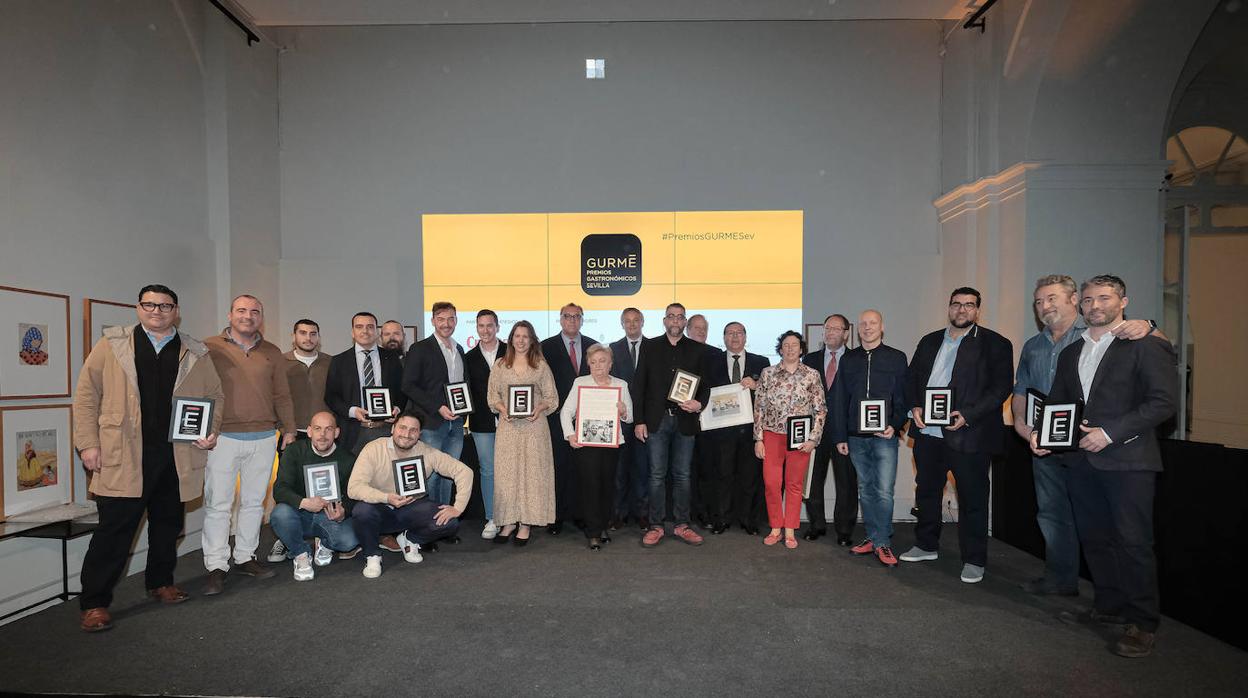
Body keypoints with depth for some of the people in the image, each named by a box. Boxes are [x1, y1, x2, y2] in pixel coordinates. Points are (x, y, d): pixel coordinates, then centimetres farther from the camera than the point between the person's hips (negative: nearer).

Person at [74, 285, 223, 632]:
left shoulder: (195, 353, 8)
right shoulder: (111, 345, 4)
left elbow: (215, 395, 14)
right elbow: (86, 395, 3)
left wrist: (211, 431, -1)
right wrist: (88, 444, -4)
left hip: (177, 457, 3)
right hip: (123, 458, -2)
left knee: (168, 526, 14)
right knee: (115, 529, 0)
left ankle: (160, 582, 32)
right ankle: (94, 603, 14)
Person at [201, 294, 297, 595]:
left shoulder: (272, 354, 12)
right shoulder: (210, 348, 3)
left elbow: (282, 396, 14)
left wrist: (288, 429, 10)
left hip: (264, 438, 3)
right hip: (223, 437, -3)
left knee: (254, 501, 10)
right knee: (218, 504, 0)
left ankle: (245, 557, 22)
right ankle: (216, 567, 10)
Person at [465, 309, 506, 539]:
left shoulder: (510, 352, 3)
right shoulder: (469, 357, 9)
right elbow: (466, 390, 8)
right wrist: (468, 417, -1)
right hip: (482, 424, 1)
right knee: (488, 470, 4)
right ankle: (491, 520, 14)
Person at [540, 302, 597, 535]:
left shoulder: (593, 346, 10)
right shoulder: (547, 346, 2)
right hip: (557, 417, -2)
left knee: (581, 467, 6)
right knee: (558, 467, 1)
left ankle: (578, 512, 17)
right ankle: (556, 516, 11)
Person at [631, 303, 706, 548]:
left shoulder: (696, 349, 9)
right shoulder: (649, 346, 6)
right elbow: (638, 385, 3)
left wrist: (700, 404, -10)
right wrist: (639, 421, -3)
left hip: (684, 420, 1)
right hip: (656, 420, -1)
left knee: (682, 475, 8)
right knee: (657, 475, 4)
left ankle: (682, 525, 19)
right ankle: (656, 526, 14)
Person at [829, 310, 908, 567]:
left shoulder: (896, 358, 2)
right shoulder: (848, 360, 9)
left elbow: (903, 397, 1)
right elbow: (838, 400, 8)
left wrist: (895, 425, -14)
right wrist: (839, 436, 4)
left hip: (884, 436, -3)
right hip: (856, 437, 3)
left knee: (884, 491, -6)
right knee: (866, 490, 11)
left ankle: (882, 543, 6)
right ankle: (873, 538, 21)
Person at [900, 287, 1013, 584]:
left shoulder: (995, 344, -1)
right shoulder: (930, 342, 14)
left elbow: (1001, 387, -9)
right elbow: (911, 377, 14)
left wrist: (967, 415, -19)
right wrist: (915, 407, -3)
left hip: (968, 435, -5)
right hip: (927, 432, 5)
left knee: (973, 498, 4)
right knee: (926, 491, 15)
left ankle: (974, 560, 18)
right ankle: (927, 546, 32)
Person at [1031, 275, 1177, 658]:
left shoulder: (1146, 346, -4)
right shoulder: (1070, 352, 16)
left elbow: (1164, 401, -12)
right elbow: (1057, 401, 21)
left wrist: (1109, 433, -17)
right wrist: (1041, 431, 3)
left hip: (1128, 459, -6)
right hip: (1083, 460, 6)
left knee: (1133, 542, -2)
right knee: (1094, 538, 14)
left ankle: (1142, 623, 11)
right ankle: (1109, 606, 28)